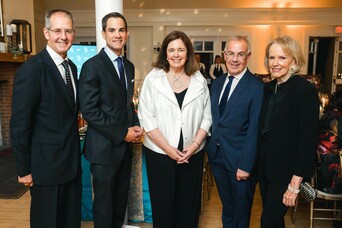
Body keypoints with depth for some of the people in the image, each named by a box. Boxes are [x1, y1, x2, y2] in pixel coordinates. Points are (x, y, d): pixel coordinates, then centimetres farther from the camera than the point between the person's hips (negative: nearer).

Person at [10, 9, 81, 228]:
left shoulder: (72, 67, 7)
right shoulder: (32, 68, -16)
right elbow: (20, 124, -16)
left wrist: (75, 152, 10)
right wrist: (24, 169, -12)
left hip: (72, 161, 7)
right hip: (46, 164, -7)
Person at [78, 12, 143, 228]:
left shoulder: (129, 66, 10)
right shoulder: (92, 66, -12)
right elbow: (89, 111, -17)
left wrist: (136, 126, 0)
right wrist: (122, 133, -16)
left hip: (125, 145, 7)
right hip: (104, 147, -6)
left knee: (121, 200, 18)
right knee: (104, 202, 9)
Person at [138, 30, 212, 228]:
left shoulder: (199, 81, 4)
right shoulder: (153, 78, -2)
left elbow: (206, 117, 4)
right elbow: (146, 117, -7)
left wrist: (194, 145, -9)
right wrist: (168, 148, -11)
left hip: (192, 153, 2)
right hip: (160, 152, -1)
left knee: (189, 204, 13)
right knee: (163, 203, 10)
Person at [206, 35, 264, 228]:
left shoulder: (257, 87, -14)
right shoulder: (217, 82, 6)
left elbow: (253, 130, -16)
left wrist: (246, 165, -17)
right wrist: (210, 146, 3)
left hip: (239, 158, -5)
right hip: (216, 155, 5)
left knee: (241, 210, 17)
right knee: (226, 206, 24)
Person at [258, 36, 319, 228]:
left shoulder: (305, 90, -16)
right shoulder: (269, 88, 4)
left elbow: (308, 140, -18)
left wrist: (295, 184, -19)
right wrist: (260, 162, 6)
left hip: (286, 169, -6)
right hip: (266, 165, 6)